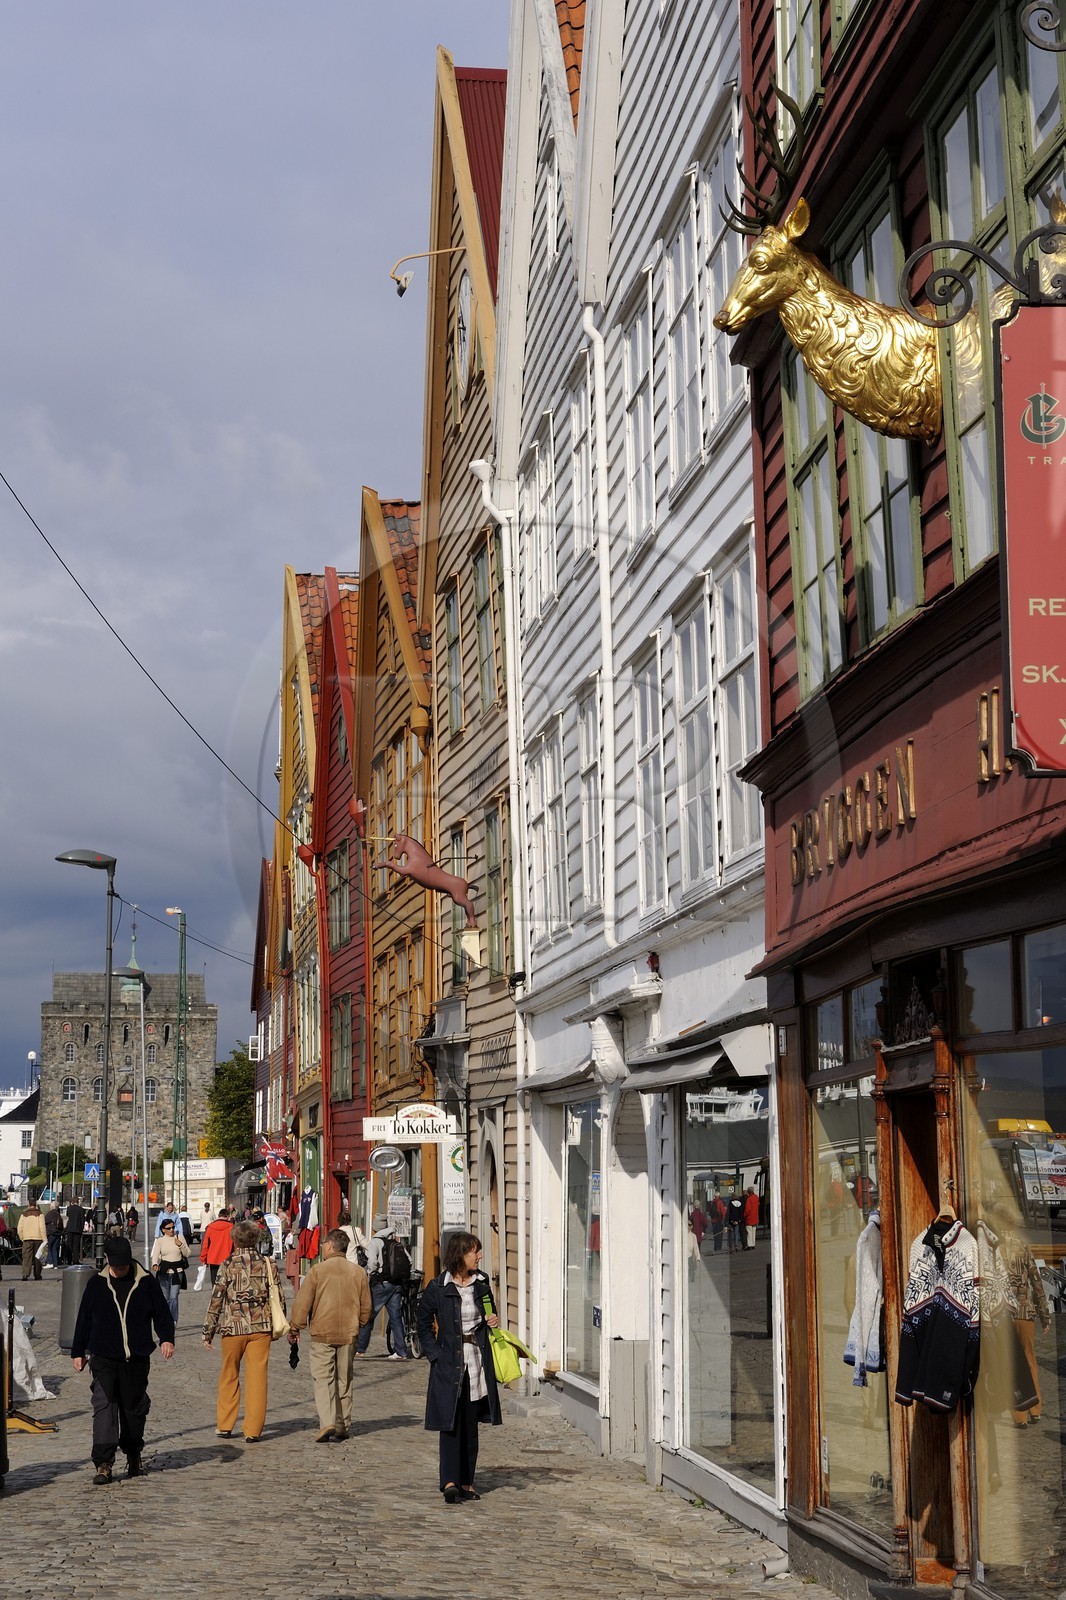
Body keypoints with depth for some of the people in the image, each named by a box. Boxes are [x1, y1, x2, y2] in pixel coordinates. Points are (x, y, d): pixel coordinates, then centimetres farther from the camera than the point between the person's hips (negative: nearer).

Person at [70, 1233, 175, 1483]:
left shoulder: (147, 1282, 1)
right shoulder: (97, 1284, 5)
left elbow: (162, 1314, 5)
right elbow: (84, 1319, 13)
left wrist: (166, 1338, -11)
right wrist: (78, 1351, 15)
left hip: (137, 1359, 1)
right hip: (103, 1359, 0)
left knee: (134, 1408, 11)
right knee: (103, 1407, -13)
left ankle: (134, 1455, 31)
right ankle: (103, 1463, -14)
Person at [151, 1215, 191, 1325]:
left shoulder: (179, 1237, 5)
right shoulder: (160, 1240, 3)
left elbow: (187, 1254, 7)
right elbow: (155, 1254, -9)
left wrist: (181, 1245, -11)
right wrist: (155, 1264, -29)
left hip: (177, 1271, -1)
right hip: (164, 1271, 1)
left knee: (173, 1297, -10)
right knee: (165, 1298, 5)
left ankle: (173, 1320, -2)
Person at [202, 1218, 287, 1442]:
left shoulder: (228, 1265, -4)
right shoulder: (268, 1264, 2)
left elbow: (216, 1300, -4)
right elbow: (279, 1298, 6)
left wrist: (208, 1332, 3)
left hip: (233, 1327, -1)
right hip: (261, 1327, 1)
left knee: (229, 1376, 15)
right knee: (257, 1377, 4)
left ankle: (224, 1425, 20)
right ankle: (253, 1430, 3)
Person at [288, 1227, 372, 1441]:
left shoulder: (318, 1270, -7)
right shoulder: (358, 1272, 3)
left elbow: (302, 1303, -7)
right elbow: (367, 1307, 9)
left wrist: (294, 1328, 5)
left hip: (322, 1334, -3)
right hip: (348, 1335, 3)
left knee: (323, 1378, -1)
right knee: (344, 1380, 13)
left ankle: (327, 1422, -18)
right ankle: (343, 1426, 18)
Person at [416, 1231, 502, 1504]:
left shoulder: (482, 1283, 7)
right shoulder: (438, 1288, -6)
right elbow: (423, 1323, 3)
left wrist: (494, 1321, -1)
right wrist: (434, 1354, -6)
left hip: (478, 1361, 4)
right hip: (450, 1363, -4)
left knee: (471, 1424, 8)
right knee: (451, 1423, -8)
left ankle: (466, 1481, 14)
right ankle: (450, 1482, -9)